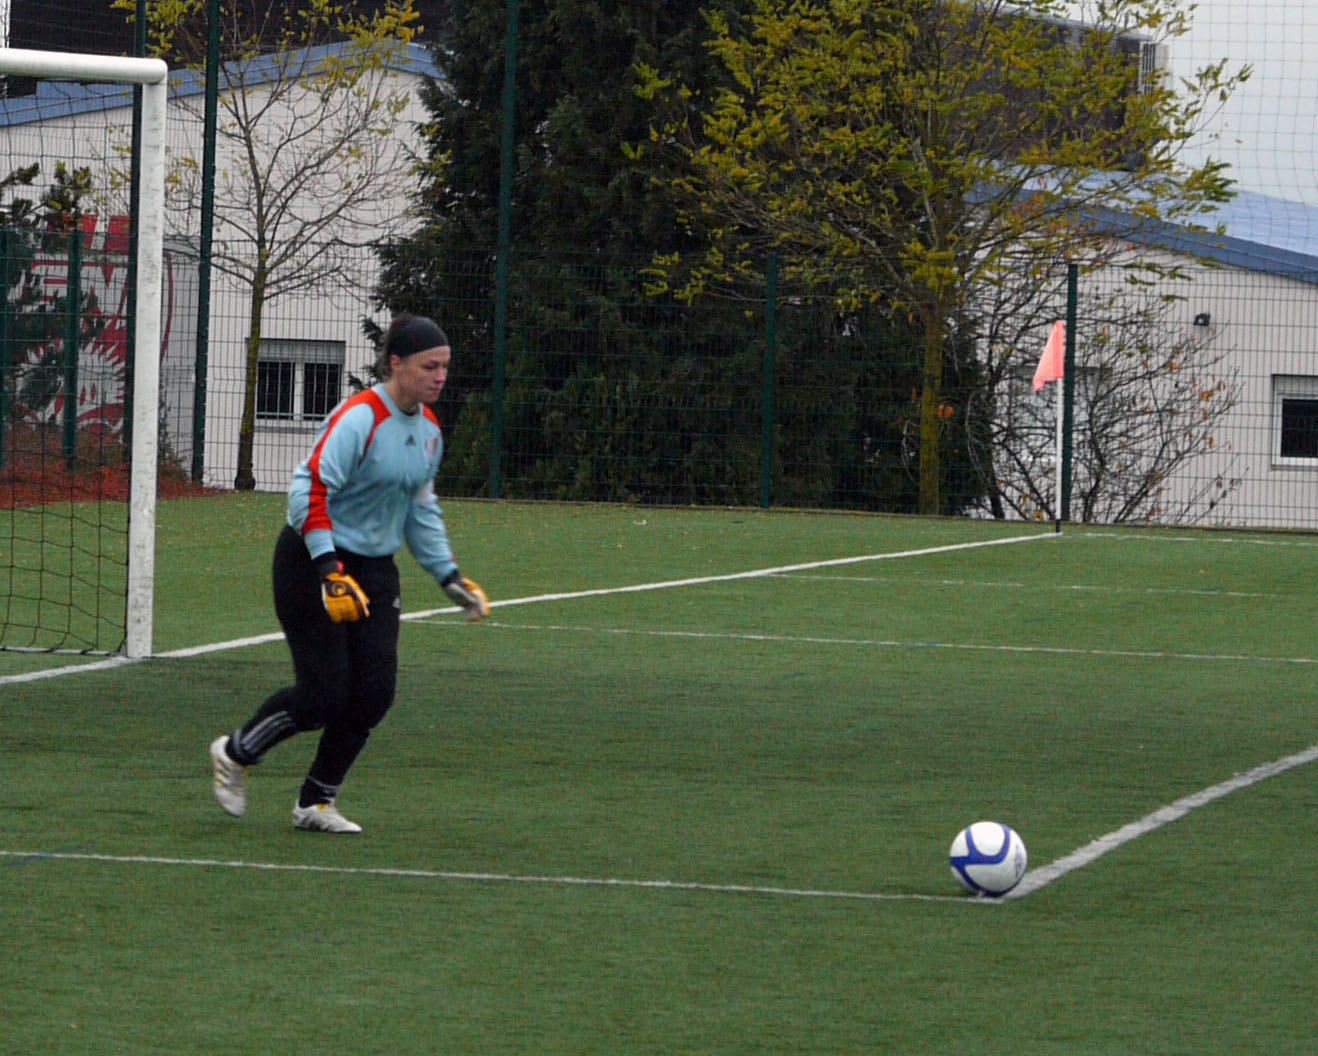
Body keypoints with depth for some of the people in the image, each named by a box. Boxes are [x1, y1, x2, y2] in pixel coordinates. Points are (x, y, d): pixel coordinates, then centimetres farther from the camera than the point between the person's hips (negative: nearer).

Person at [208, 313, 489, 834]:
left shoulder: (428, 429, 7)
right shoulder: (359, 419, -19)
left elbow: (421, 511, 21)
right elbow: (310, 490, -25)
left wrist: (449, 576, 16)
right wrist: (330, 571, -31)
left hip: (374, 569, 8)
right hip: (312, 563, -8)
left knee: (374, 691, -3)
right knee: (324, 693, -11)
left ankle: (315, 803, 12)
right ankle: (234, 753, 16)